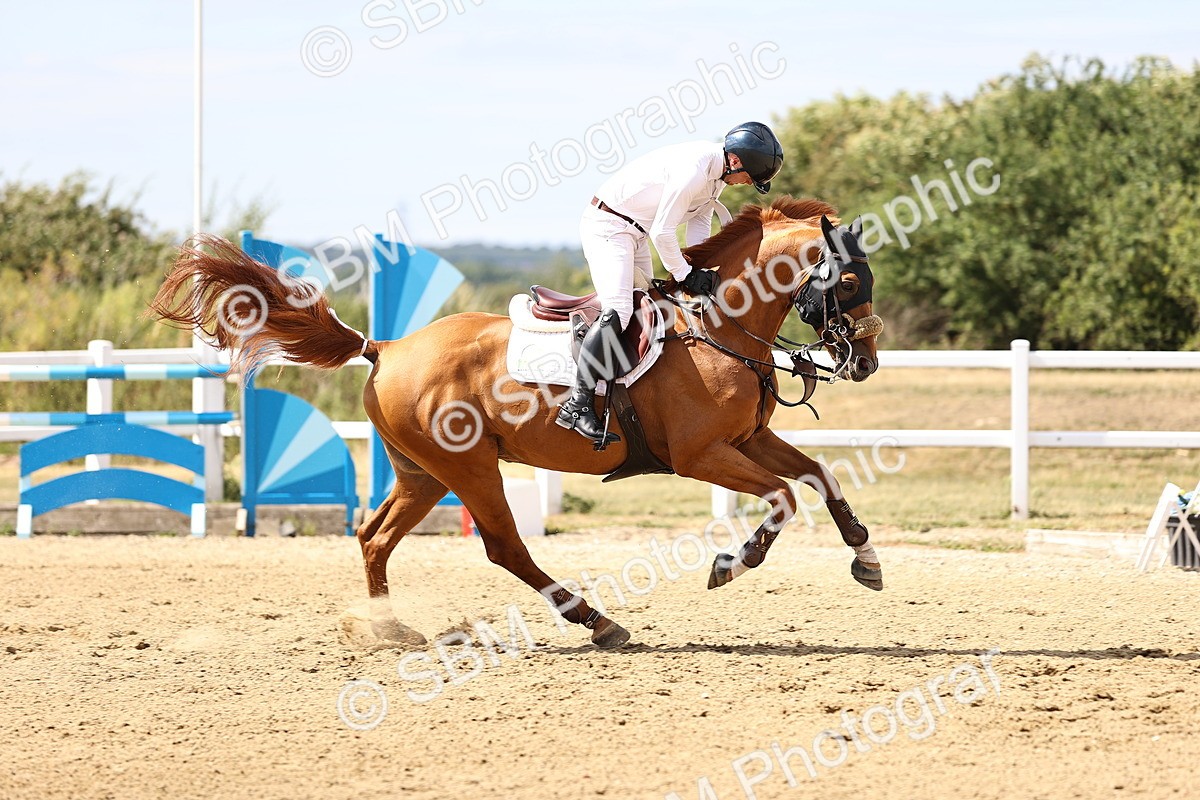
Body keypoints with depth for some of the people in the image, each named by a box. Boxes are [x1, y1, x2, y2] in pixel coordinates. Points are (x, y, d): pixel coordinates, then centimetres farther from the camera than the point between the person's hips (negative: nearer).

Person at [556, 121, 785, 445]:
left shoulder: (718, 171, 5)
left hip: (635, 232, 11)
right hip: (607, 226, -11)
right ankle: (577, 404, -26)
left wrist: (701, 270, -4)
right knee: (617, 311, -22)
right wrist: (685, 275, -14)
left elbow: (699, 223, 10)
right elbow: (662, 232, -24)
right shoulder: (693, 171, -28)